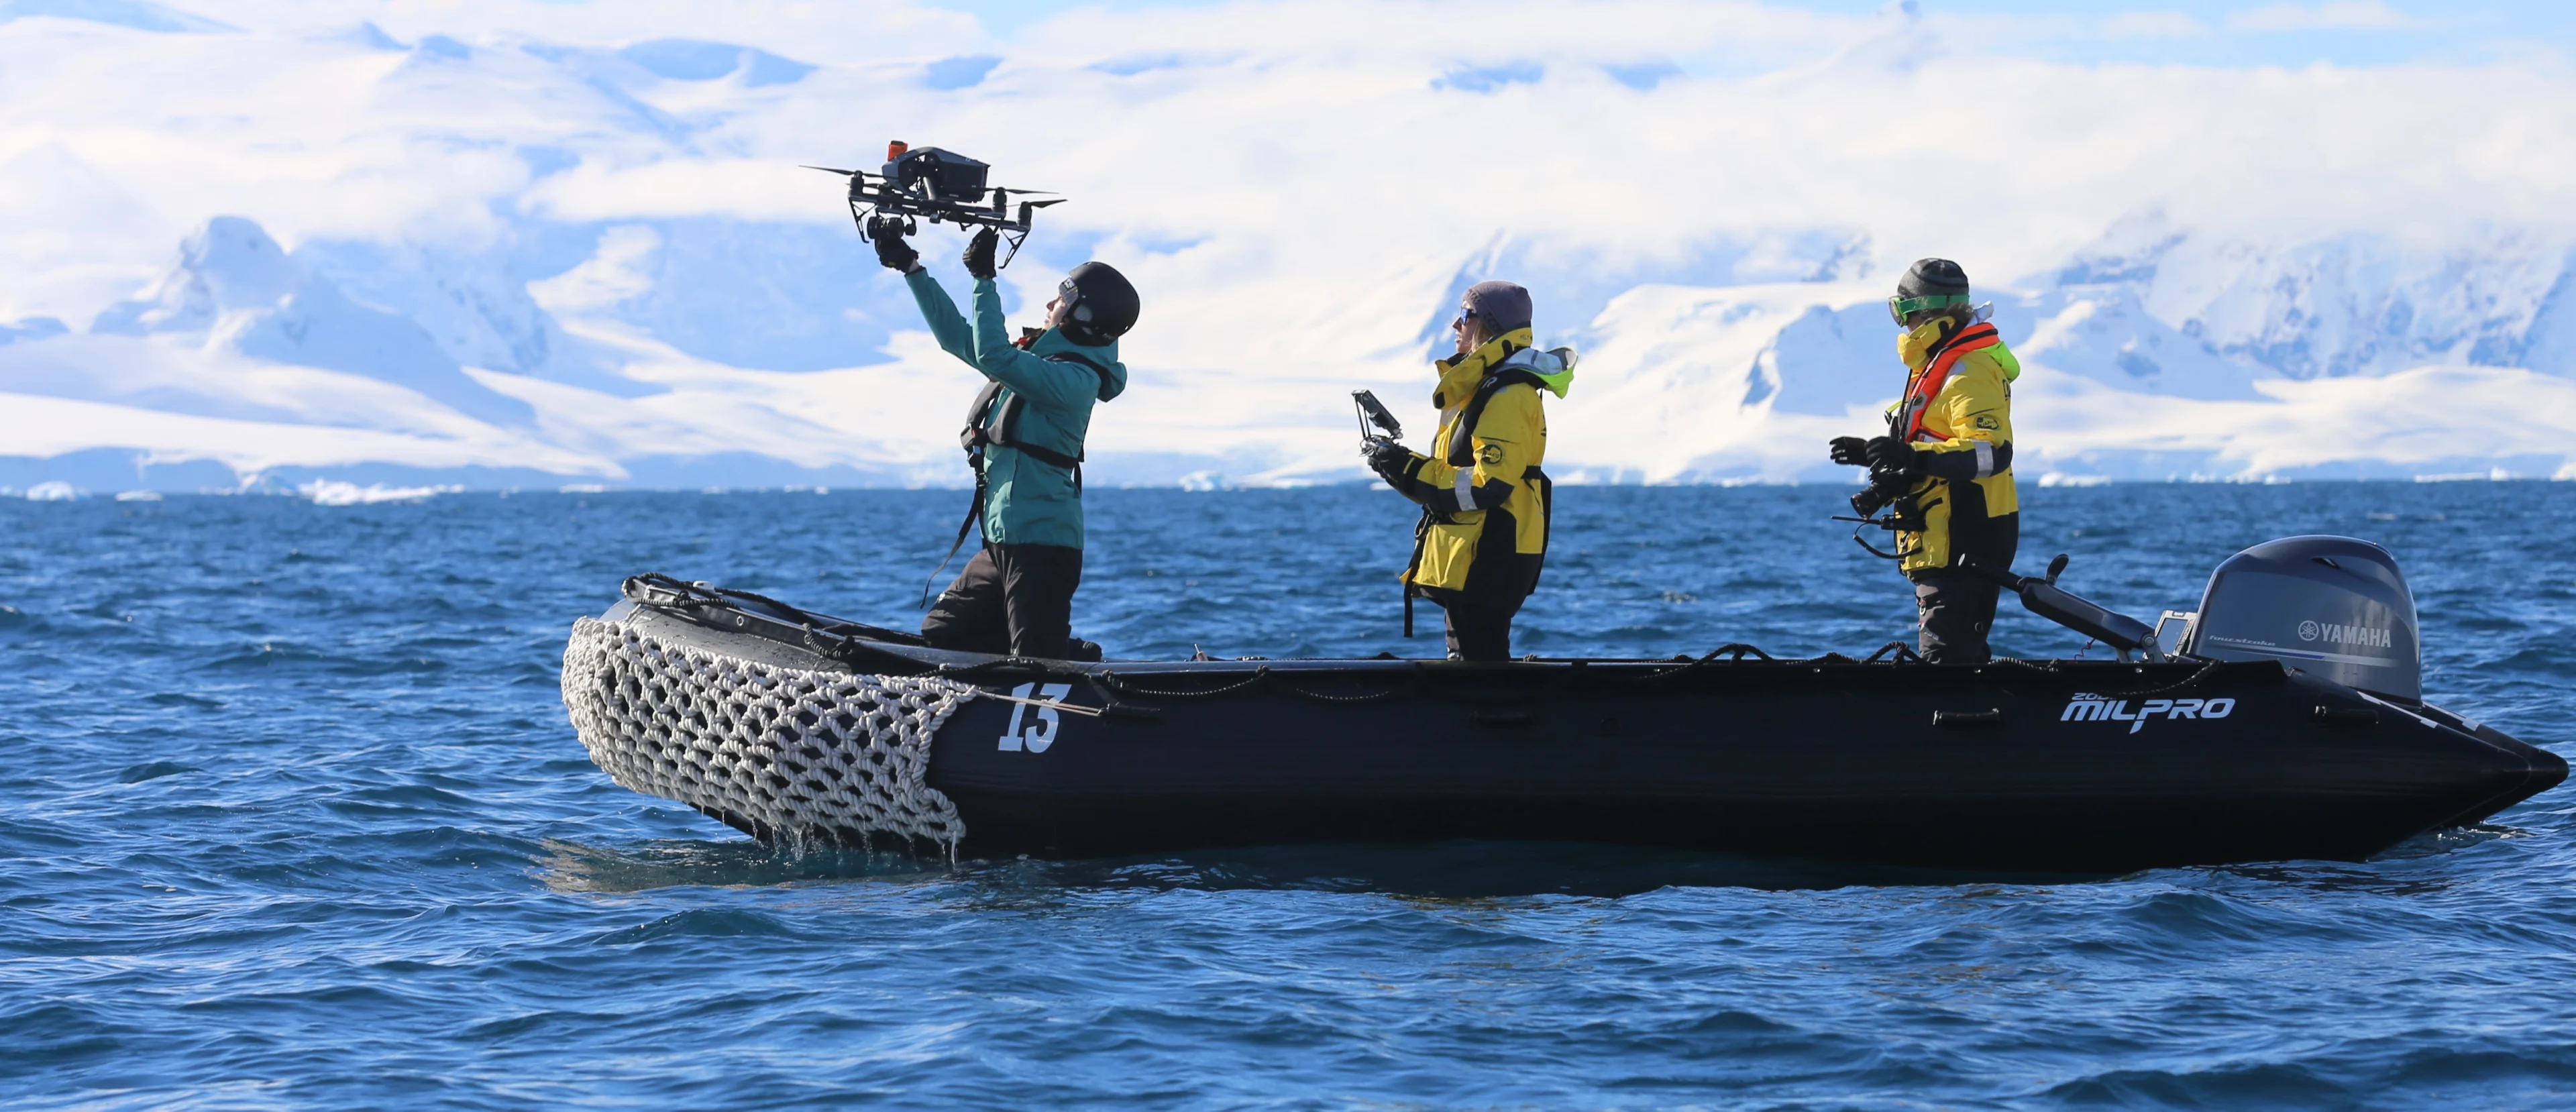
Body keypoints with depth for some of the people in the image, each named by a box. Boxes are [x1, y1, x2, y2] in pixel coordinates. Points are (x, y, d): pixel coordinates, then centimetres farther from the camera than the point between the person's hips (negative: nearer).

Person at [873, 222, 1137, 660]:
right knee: (938, 638, 13)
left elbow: (992, 356, -27)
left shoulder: (1073, 379, -15)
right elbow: (960, 339, 24)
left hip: (1039, 544, -10)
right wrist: (911, 269, 23)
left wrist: (984, 279, -18)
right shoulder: (1041, 355, 15)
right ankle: (1076, 659, 13)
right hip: (1006, 542, 10)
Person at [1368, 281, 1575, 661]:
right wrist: (1404, 466, 3)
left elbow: (1488, 485, -24)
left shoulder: (1508, 397, -16)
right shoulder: (1483, 388, 18)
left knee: (1480, 662, -12)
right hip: (1471, 556, 11)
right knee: (1468, 659, 16)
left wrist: (1410, 470, -19)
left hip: (1488, 558, -11)